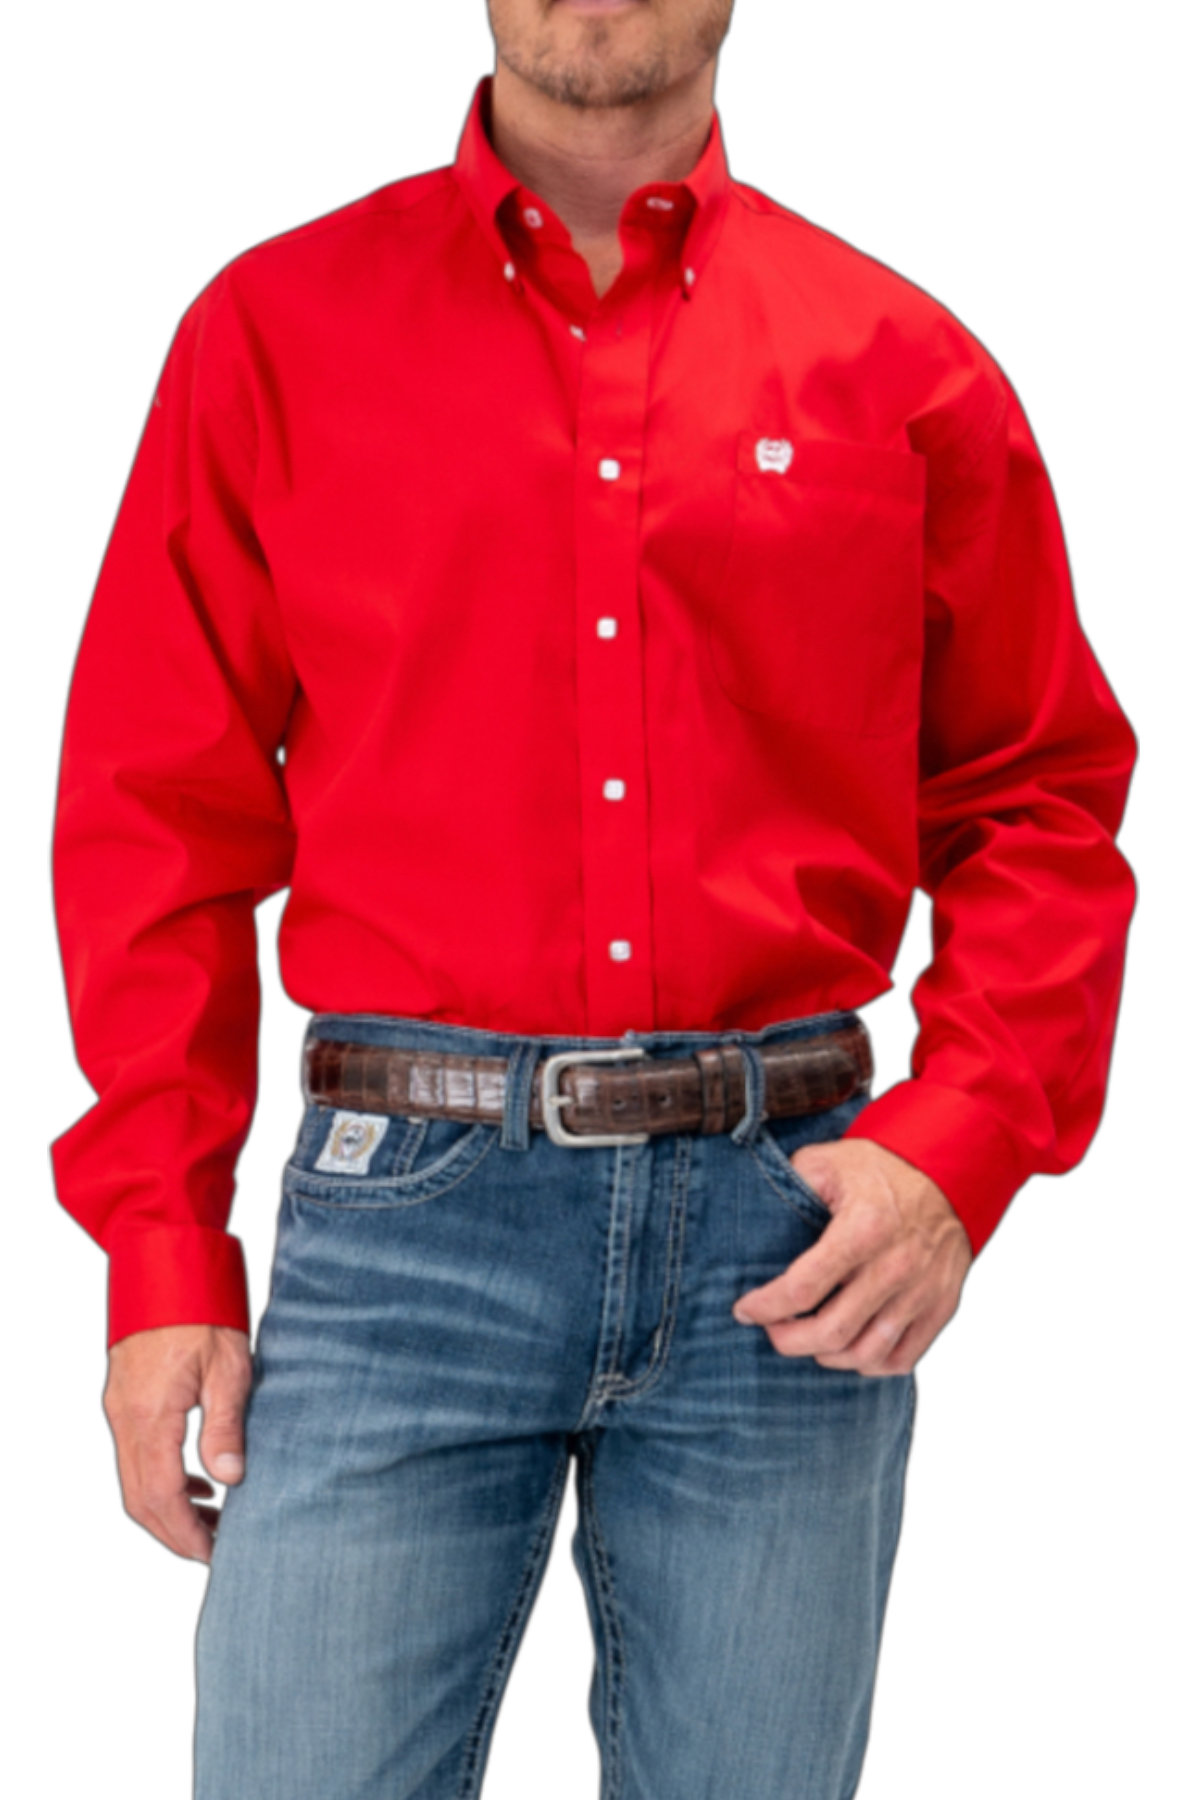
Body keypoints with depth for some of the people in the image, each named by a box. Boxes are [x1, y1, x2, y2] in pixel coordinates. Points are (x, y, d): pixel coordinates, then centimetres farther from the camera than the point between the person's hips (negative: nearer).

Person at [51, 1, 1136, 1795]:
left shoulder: (902, 365, 6)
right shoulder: (278, 330, 5)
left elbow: (1042, 795, 10)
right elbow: (158, 809, 4)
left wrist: (961, 1145, -5)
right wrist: (163, 1252, -1)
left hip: (792, 1225, 1)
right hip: (405, 1206, -1)